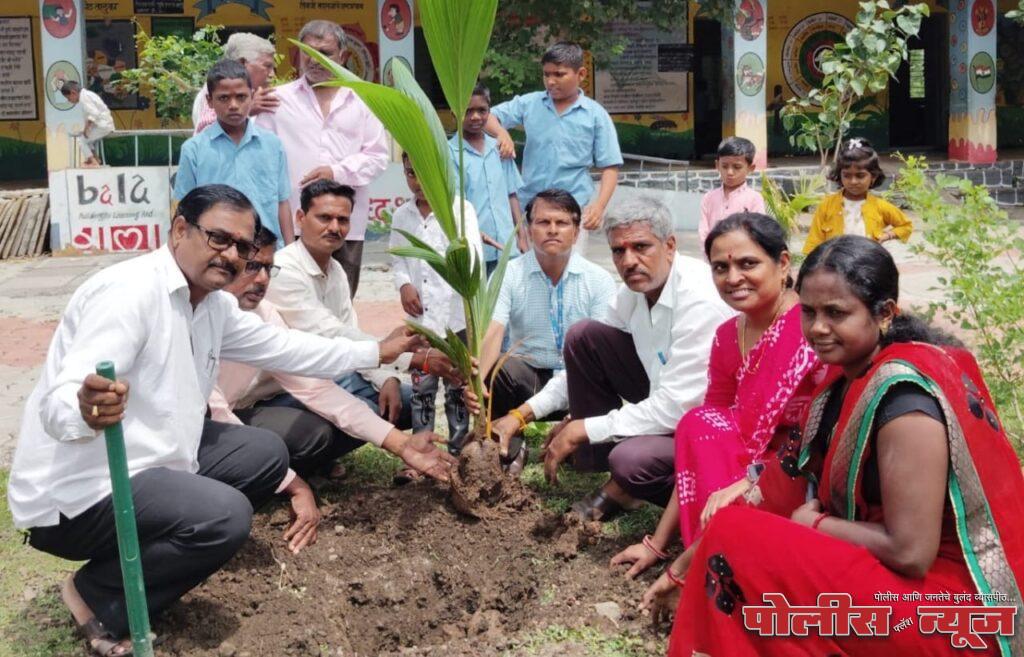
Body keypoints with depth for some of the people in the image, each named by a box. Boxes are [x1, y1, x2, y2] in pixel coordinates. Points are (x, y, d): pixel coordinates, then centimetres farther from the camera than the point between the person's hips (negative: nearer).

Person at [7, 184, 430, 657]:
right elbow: (58, 405, -30)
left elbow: (282, 347, 18)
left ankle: (147, 554, 7)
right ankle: (99, 597, -5)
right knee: (224, 514, -28)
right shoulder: (129, 292, -22)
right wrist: (87, 410, -55)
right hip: (74, 493, -10)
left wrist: (377, 352, 20)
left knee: (266, 453, 9)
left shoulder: (214, 304, 6)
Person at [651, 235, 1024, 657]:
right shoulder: (850, 375, 6)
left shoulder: (902, 393, -21)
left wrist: (815, 524, -8)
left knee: (735, 539, -17)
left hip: (949, 607, -9)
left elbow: (910, 552, -23)